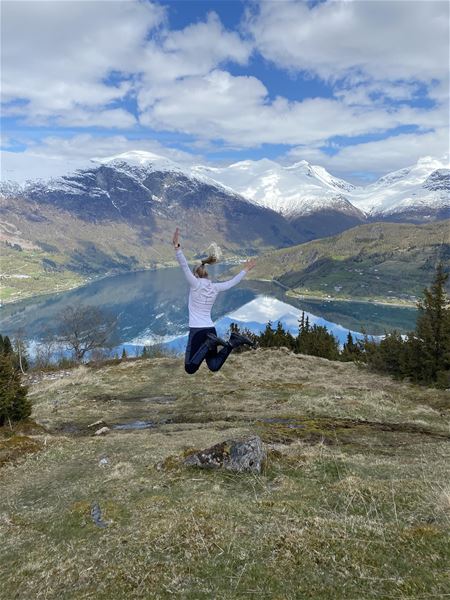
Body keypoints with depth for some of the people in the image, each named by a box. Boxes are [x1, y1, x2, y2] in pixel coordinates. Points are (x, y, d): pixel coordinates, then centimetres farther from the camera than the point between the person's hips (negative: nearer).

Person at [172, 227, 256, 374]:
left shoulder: (196, 284, -8)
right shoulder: (215, 288, 7)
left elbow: (184, 266, -18)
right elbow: (232, 282, 20)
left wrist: (176, 246, -25)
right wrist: (245, 270, 35)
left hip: (197, 331, -6)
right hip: (211, 330, 6)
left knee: (190, 369, -5)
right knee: (214, 366, 16)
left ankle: (209, 343, -23)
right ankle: (233, 342, -7)